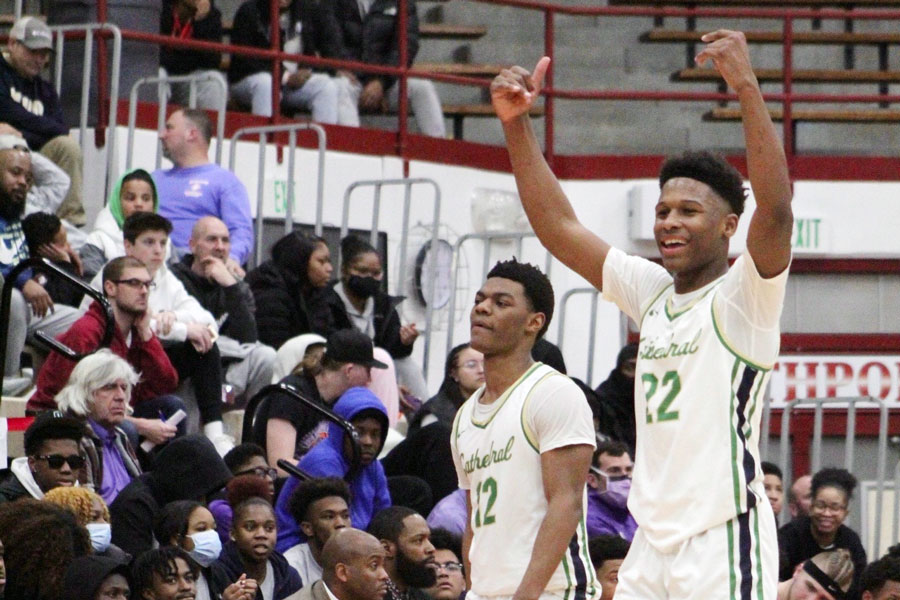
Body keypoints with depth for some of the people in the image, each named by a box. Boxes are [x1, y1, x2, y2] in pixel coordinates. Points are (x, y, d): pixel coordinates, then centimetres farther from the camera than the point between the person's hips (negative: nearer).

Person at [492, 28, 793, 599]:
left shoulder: (741, 298, -6)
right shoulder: (653, 291, 15)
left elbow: (776, 208, -24)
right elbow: (558, 226, 16)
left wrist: (747, 87, -31)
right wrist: (516, 124, 8)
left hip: (722, 546, -7)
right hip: (652, 546, 7)